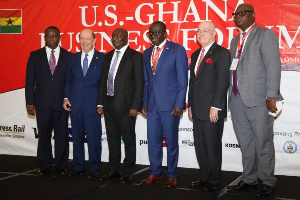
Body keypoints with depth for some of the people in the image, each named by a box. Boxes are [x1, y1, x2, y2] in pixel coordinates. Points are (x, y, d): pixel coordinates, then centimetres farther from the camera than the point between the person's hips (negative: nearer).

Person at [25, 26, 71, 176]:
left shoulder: (68, 56, 5)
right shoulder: (35, 56, 8)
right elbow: (29, 81, 5)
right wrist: (30, 103, -2)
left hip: (62, 103, 0)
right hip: (42, 103, 1)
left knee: (62, 135, 4)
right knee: (44, 135, 6)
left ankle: (61, 166, 16)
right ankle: (44, 166, 18)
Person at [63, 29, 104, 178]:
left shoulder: (102, 59, -1)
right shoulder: (73, 58, 12)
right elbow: (69, 80, 15)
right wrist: (66, 97, 3)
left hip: (92, 105, -4)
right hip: (75, 104, 4)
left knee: (94, 138, 0)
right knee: (77, 137, 10)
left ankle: (94, 168, 12)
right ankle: (78, 167, 21)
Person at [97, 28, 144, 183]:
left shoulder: (135, 56, -4)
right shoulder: (108, 56, 15)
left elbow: (139, 83, -9)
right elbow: (103, 80, 16)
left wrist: (135, 106, -15)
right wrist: (100, 103, 9)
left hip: (125, 105, -6)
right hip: (109, 104, 6)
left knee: (129, 140, 2)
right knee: (112, 139, 13)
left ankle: (127, 173, 11)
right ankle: (113, 170, 23)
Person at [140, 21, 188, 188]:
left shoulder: (177, 50, -3)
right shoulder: (147, 53, 15)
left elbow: (183, 80, -7)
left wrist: (179, 104, -13)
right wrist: (144, 103, 10)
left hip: (170, 104, -5)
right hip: (152, 104, 5)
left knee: (171, 141, 3)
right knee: (153, 141, 8)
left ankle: (172, 175, 15)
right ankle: (155, 174, 20)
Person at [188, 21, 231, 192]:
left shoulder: (221, 53, -6)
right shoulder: (195, 55, 18)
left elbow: (223, 82, -13)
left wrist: (216, 107, -17)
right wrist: (191, 105, 15)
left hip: (212, 110, -7)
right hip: (198, 110, 7)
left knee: (213, 146, 1)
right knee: (200, 145, 11)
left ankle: (214, 180, 14)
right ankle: (205, 177, 23)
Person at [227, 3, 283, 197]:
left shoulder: (266, 35, -1)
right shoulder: (236, 40, 20)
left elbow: (273, 67, -9)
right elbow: (234, 69, 16)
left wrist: (271, 96, -15)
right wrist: (231, 97, 10)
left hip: (258, 100, -6)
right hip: (237, 100, 7)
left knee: (263, 144, 0)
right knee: (246, 144, 13)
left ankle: (268, 182, 12)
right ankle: (249, 178, 24)